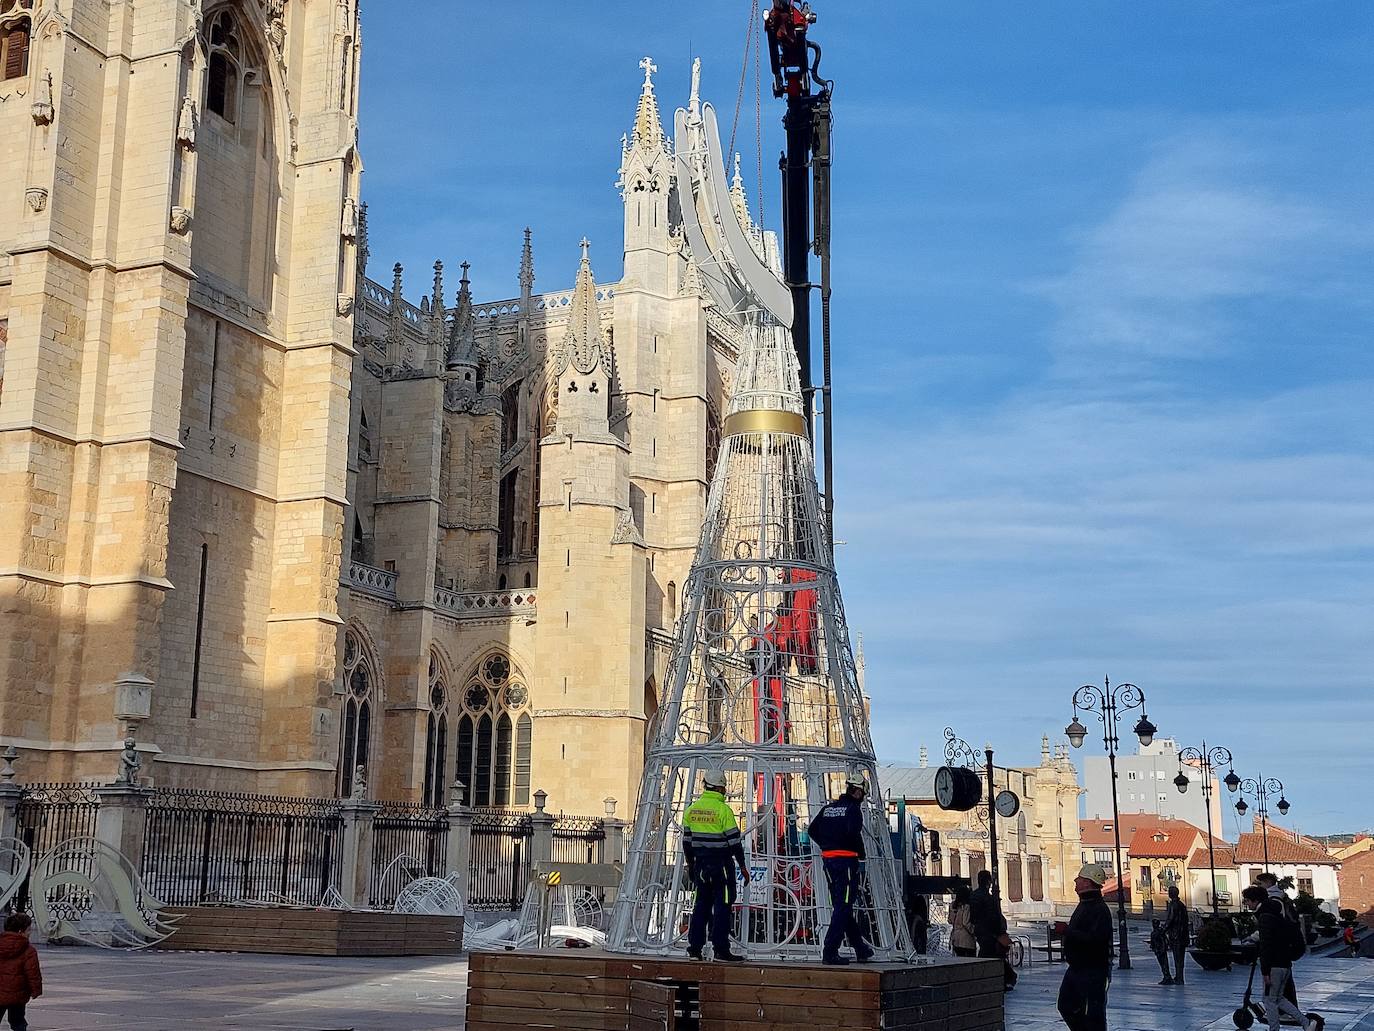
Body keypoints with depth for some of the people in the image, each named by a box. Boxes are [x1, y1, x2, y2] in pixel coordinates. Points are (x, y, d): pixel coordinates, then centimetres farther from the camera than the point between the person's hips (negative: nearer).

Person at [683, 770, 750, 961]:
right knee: (722, 905, 0)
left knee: (701, 904, 12)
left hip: (700, 863, 6)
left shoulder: (692, 809, 6)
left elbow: (687, 840, 12)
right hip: (721, 864, -6)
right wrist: (743, 867, -4)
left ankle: (694, 948, 12)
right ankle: (721, 949, -1)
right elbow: (734, 840, -11)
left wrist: (690, 863, 23)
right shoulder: (723, 809, -12)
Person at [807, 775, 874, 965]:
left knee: (841, 905, 14)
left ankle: (861, 948, 25)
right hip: (846, 859, -7)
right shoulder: (853, 809, -8)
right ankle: (830, 952, -10)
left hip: (828, 859, 8)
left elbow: (812, 830, 11)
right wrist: (861, 852, -5)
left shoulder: (828, 808, 13)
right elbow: (853, 833, -21)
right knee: (843, 906, -4)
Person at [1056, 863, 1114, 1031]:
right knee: (1066, 1005, 17)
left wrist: (1067, 932, -24)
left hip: (1093, 971, -11)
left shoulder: (1099, 909, -20)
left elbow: (1095, 939, -31)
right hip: (1076, 968, 11)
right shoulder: (1084, 904, 14)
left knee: (1093, 1014, -3)